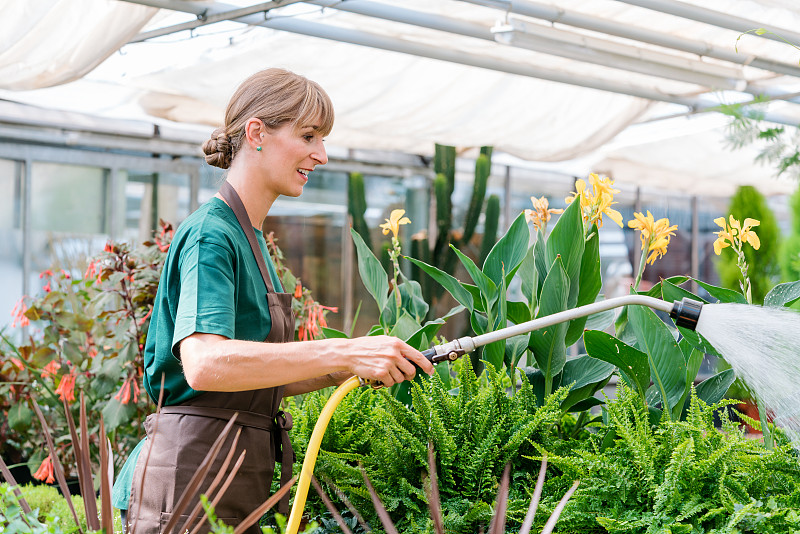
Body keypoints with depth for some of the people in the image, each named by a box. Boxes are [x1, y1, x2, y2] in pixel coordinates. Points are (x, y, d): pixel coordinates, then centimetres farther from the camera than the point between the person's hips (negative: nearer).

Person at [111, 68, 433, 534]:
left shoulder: (250, 236, 15)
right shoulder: (211, 234, -14)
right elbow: (205, 364, -30)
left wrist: (345, 371, 2)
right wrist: (344, 352, -31)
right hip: (189, 483, -9)